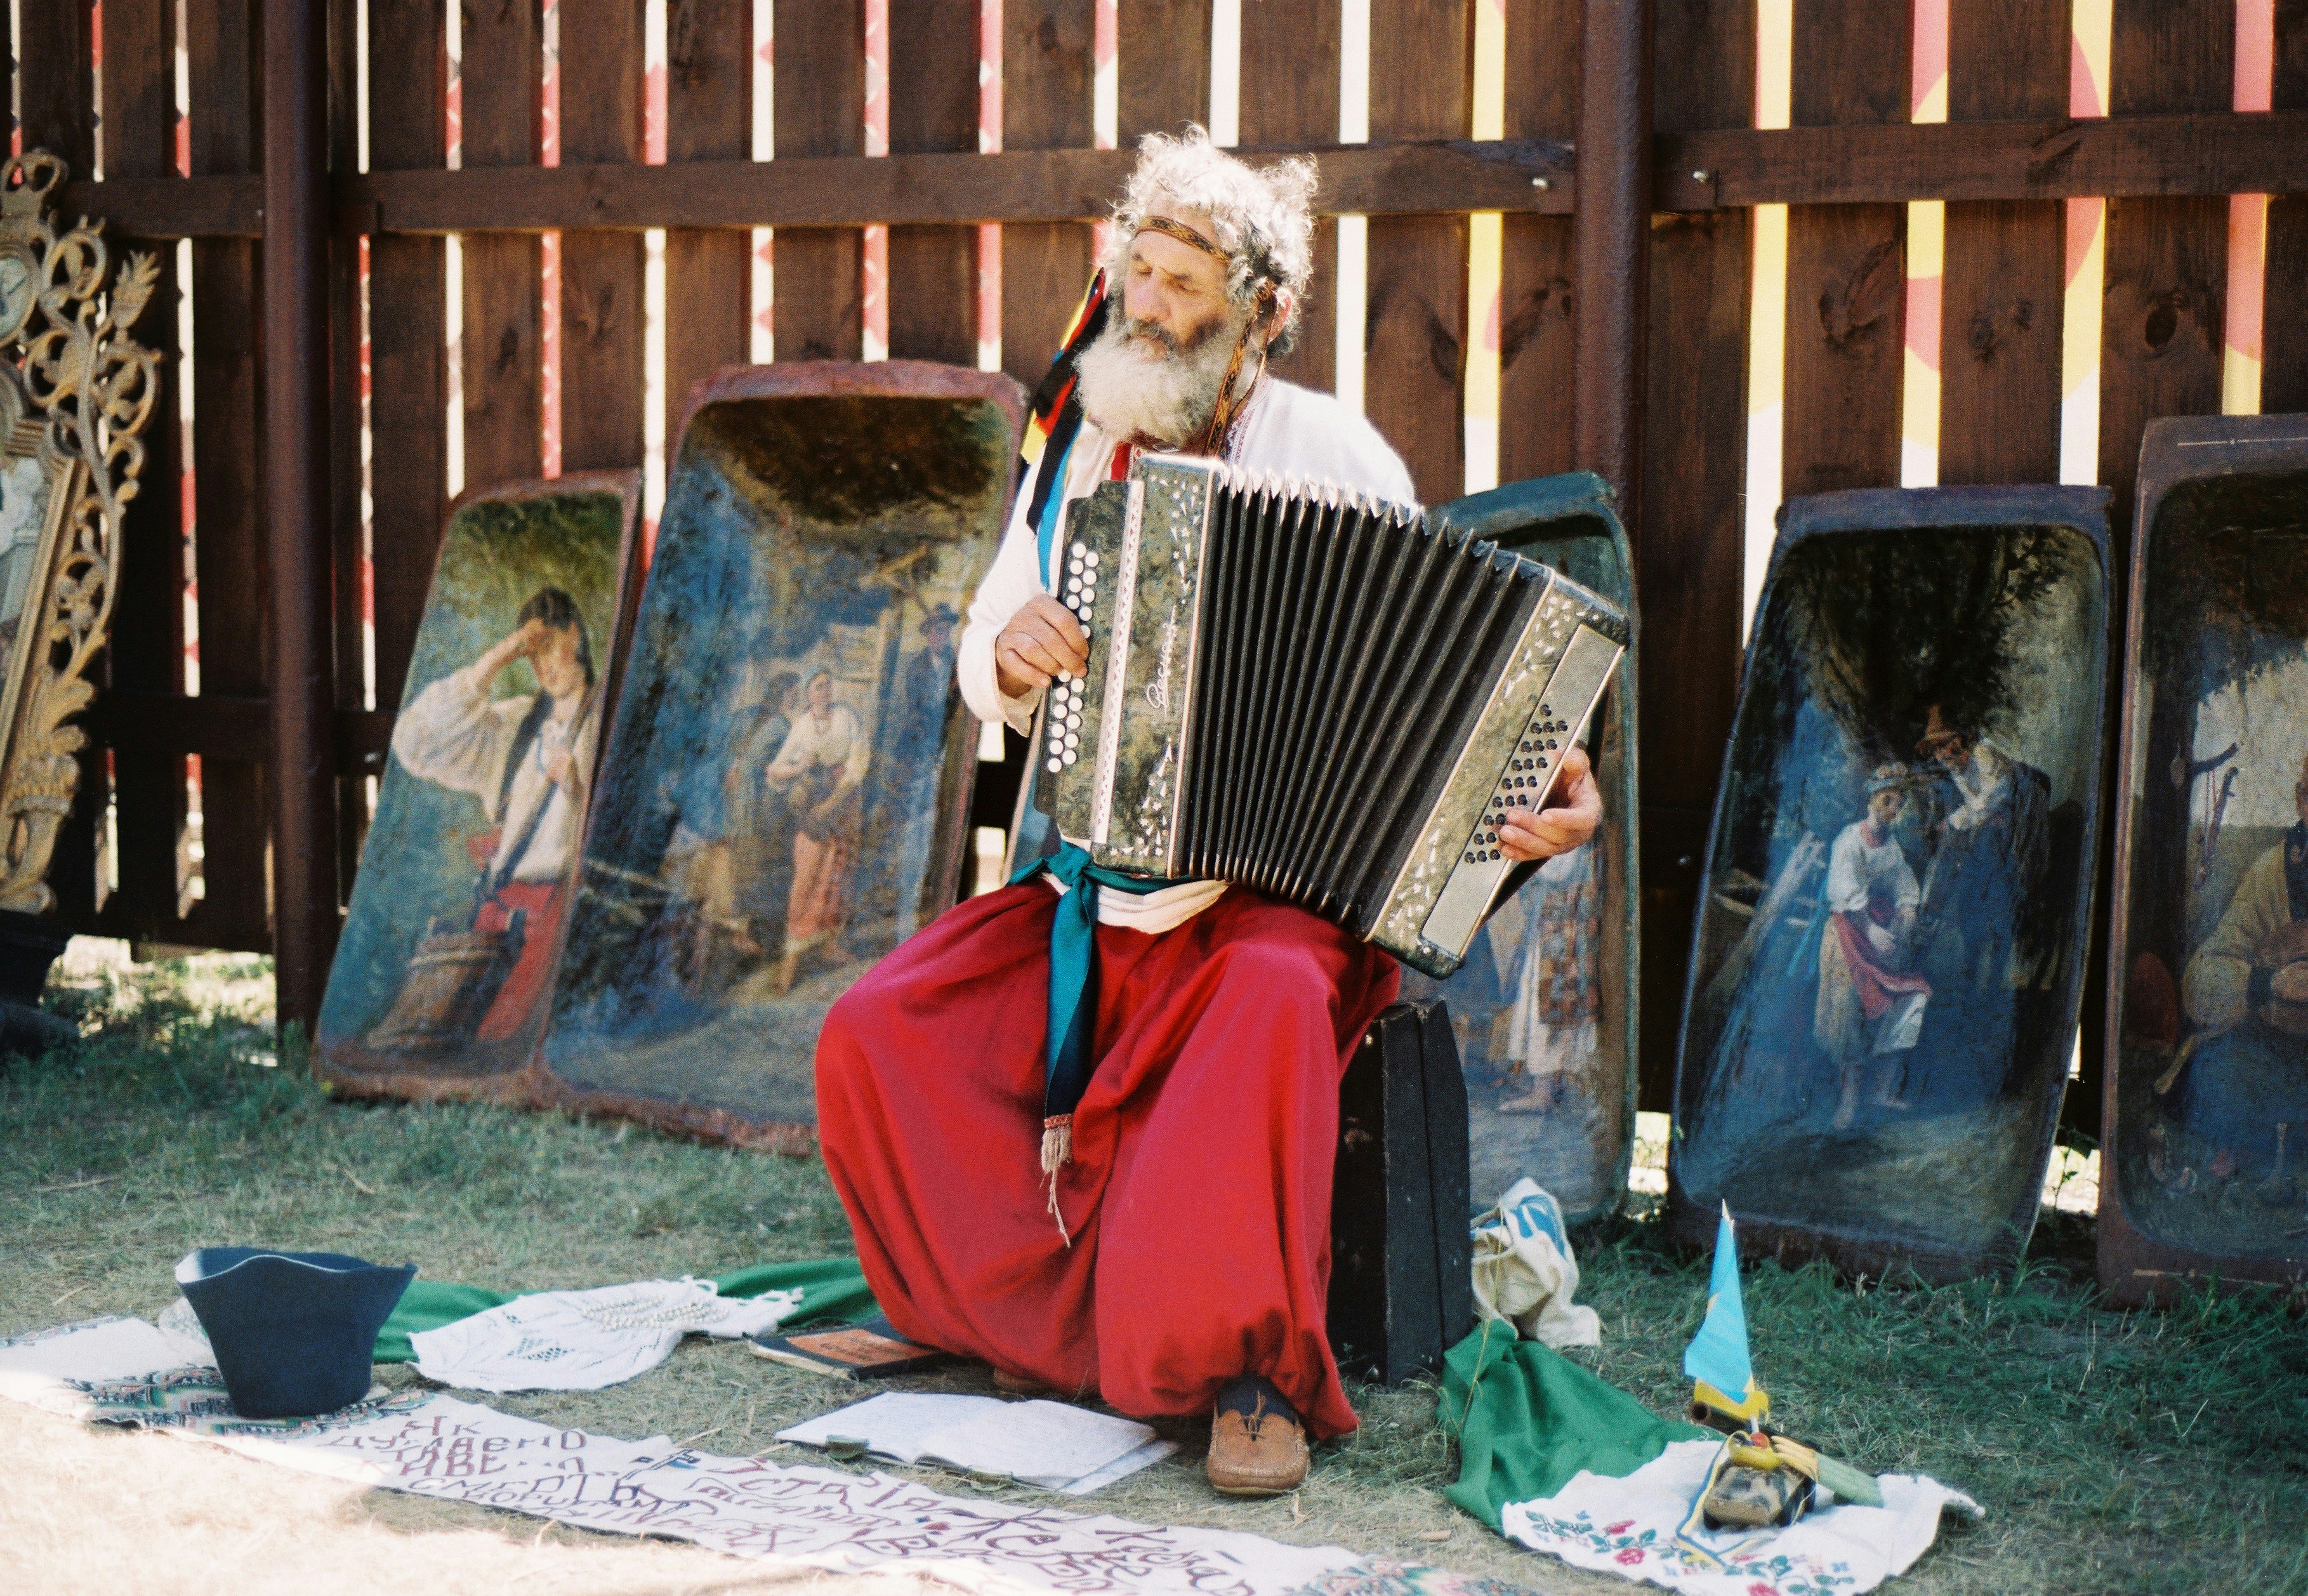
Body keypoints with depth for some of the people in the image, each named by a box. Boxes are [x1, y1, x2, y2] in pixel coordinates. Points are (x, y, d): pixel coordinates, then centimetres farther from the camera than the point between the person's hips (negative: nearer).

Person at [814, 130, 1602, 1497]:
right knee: (874, 1037, -15)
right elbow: (986, 665, 15)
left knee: (1274, 998, -38)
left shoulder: (1330, 457, -4)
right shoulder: (1084, 443, 10)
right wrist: (1012, 653, -9)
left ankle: (1254, 1368, -21)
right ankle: (1056, 1323, 0)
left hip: (1278, 887, -5)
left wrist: (1544, 793, -21)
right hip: (1091, 897, 5)